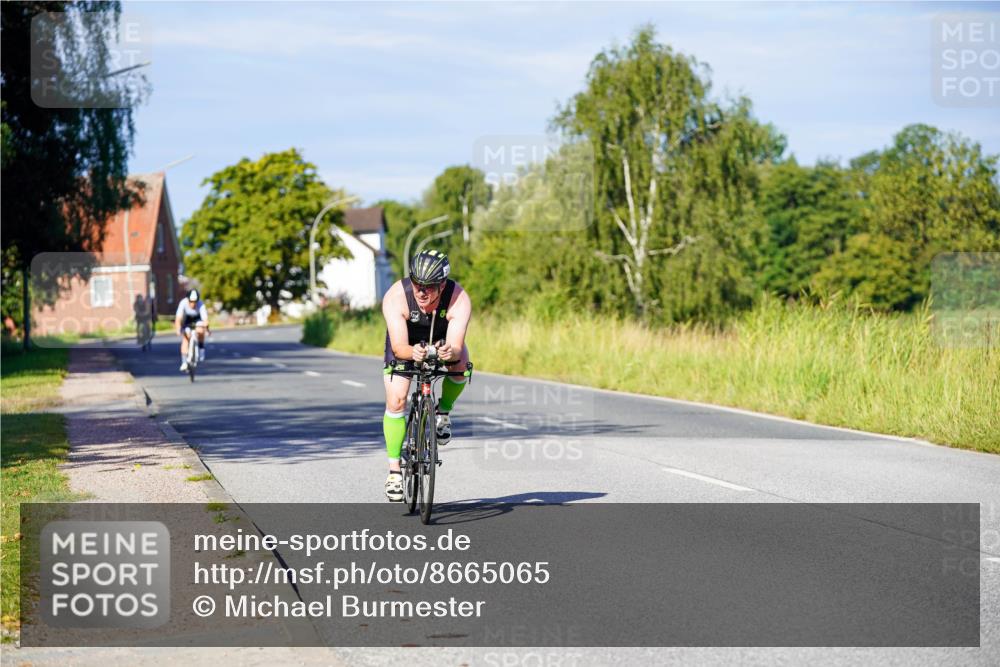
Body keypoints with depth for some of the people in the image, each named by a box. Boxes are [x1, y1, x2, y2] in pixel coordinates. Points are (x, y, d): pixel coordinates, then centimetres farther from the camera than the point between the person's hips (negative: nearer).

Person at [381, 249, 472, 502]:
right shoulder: (395, 297, -36)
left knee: (460, 362, -31)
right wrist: (413, 353, -64)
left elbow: (456, 346, -43)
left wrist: (450, 352, -66)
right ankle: (394, 470, 0)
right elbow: (399, 346, -42)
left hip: (442, 340, 1)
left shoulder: (459, 299, -35)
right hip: (406, 343, -1)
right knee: (395, 401, -13)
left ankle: (443, 412, -2)